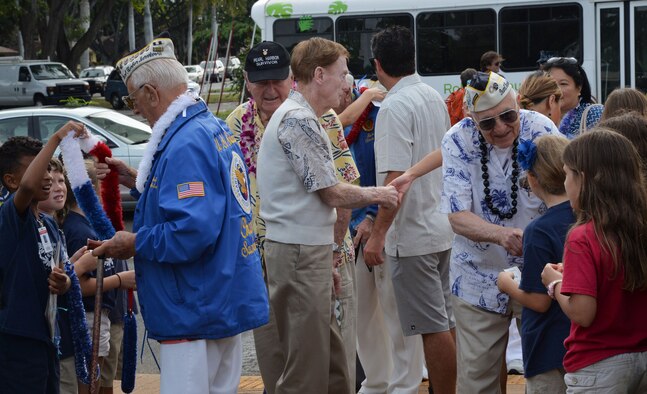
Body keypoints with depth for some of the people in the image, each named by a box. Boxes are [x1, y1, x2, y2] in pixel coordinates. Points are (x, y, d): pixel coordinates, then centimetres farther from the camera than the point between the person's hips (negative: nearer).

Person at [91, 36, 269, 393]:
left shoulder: (187, 143, -20)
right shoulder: (215, 128, 12)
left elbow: (193, 230, -29)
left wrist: (135, 244, -15)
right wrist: (139, 182, 19)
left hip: (197, 314, -11)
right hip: (225, 303, 11)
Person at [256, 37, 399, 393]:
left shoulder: (301, 116, 17)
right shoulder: (298, 120, -16)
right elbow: (332, 193, -15)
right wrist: (376, 195, 1)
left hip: (307, 247, 10)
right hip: (300, 252, -10)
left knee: (328, 349, 16)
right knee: (307, 365, -6)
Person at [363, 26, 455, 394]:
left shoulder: (395, 106, -17)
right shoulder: (435, 97, 9)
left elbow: (396, 178, -23)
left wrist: (377, 234, -20)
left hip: (413, 234, -9)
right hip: (444, 228, 9)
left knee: (432, 326, -4)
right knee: (445, 322, 14)